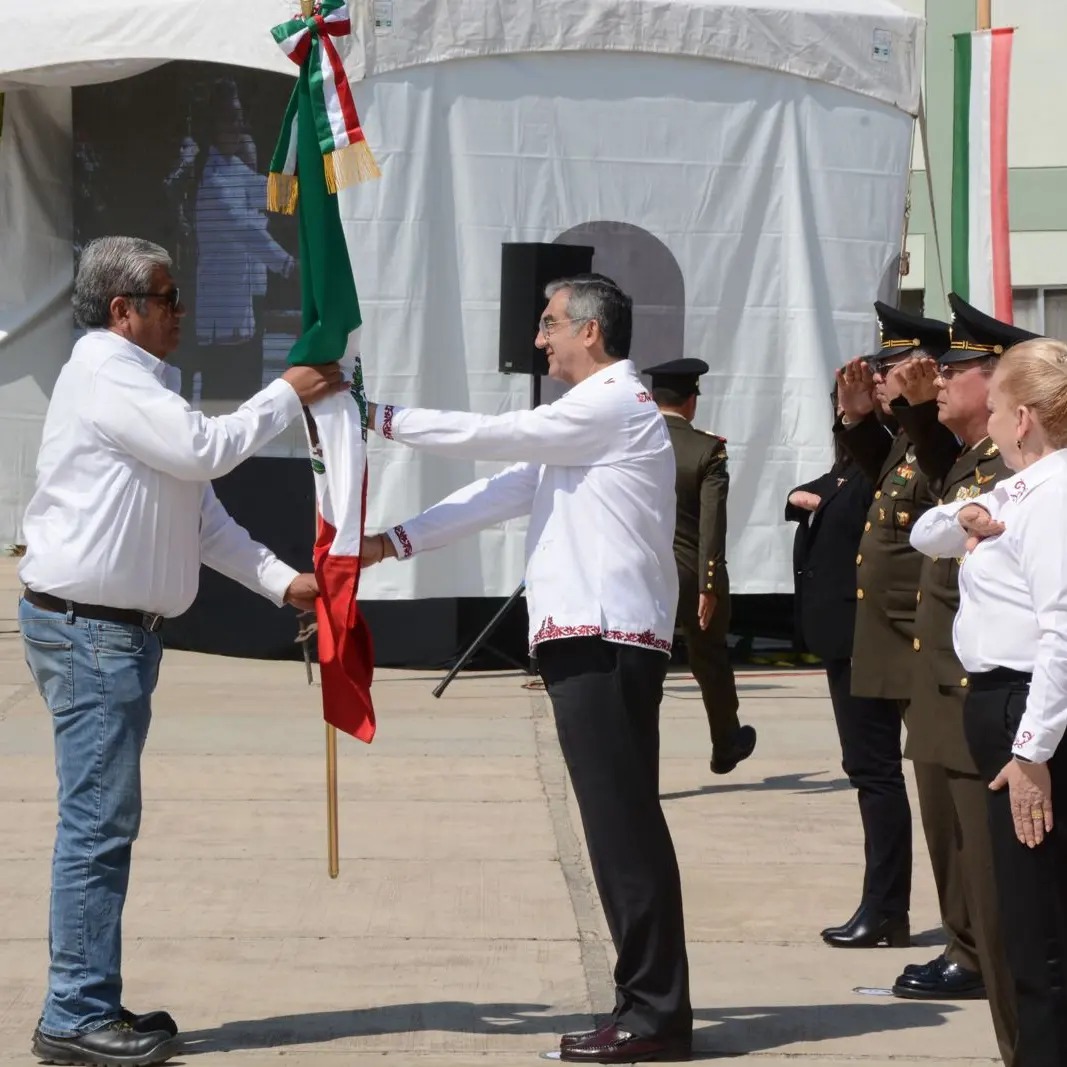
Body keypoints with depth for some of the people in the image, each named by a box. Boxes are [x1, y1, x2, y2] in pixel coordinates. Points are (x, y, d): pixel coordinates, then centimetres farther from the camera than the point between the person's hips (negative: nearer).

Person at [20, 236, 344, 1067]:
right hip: (88, 628, -10)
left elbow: (199, 509, 17)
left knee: (108, 822, 11)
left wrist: (280, 580, 9)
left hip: (117, 629, 10)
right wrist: (288, 396, -9)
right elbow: (208, 448, -22)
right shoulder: (107, 377, -12)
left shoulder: (139, 383, 19)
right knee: (98, 822, -10)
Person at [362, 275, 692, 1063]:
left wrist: (383, 420, -1)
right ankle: (650, 1003, 13)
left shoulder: (613, 406, -8)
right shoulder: (595, 412, 24)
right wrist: (396, 542, 16)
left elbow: (491, 438, -10)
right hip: (592, 640, 10)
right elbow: (508, 489, 21)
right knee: (620, 824, 10)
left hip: (606, 641, -10)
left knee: (624, 825, -10)